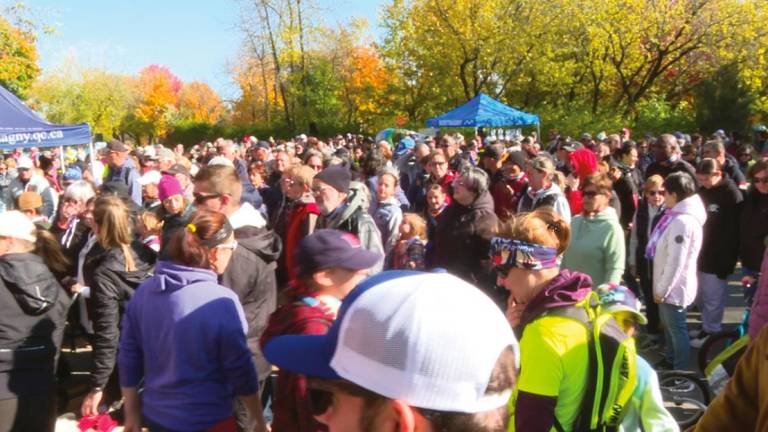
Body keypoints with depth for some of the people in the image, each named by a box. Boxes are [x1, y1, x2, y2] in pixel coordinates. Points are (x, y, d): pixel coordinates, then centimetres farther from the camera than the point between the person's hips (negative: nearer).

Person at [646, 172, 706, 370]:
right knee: (668, 325, 24)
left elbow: (676, 262, -26)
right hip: (669, 286, 10)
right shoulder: (678, 216, 7)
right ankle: (670, 361, 41)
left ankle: (680, 371, 19)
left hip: (674, 288, -10)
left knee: (677, 329, 5)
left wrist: (661, 289, -19)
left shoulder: (682, 221, -25)